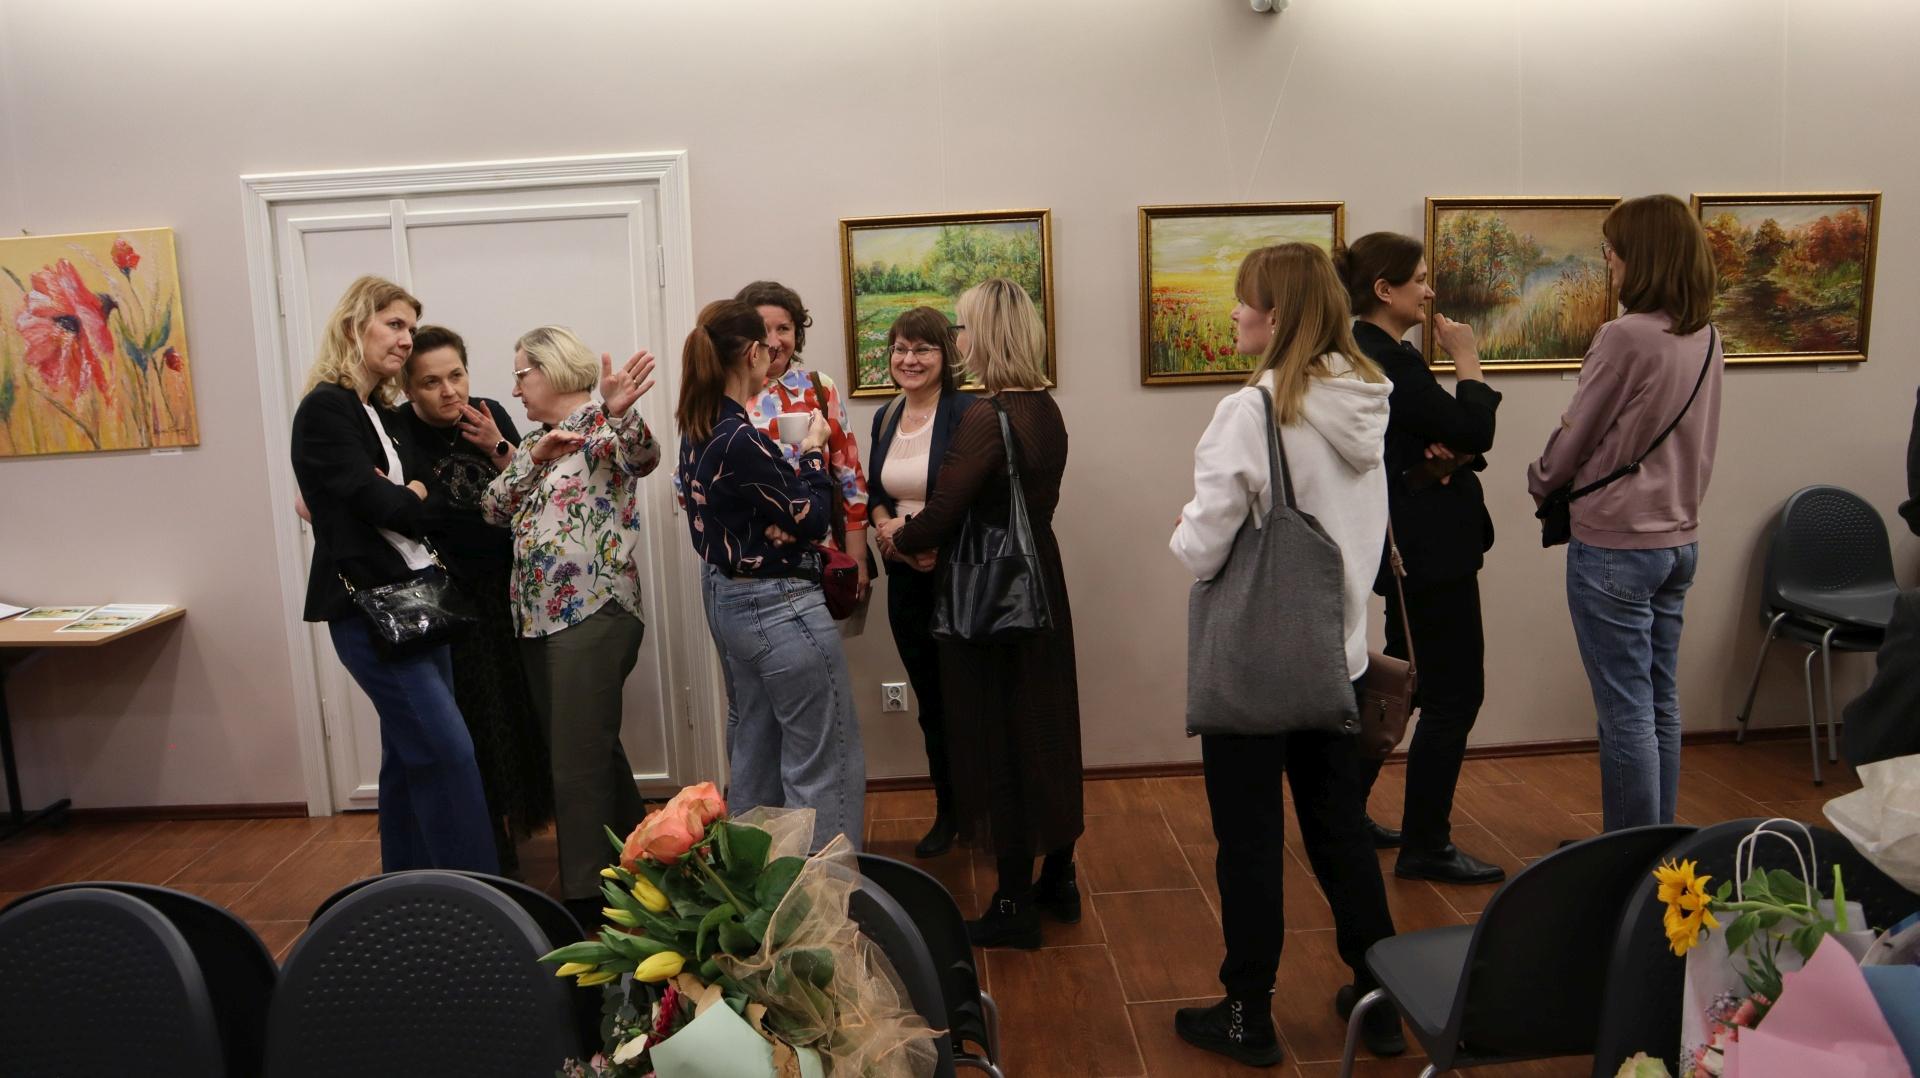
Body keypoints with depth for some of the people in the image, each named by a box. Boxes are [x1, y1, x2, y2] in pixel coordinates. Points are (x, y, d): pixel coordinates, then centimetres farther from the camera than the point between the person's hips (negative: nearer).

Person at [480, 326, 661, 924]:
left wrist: (619, 412, -48)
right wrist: (534, 457, -9)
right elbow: (493, 508, 6)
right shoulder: (536, 438, 18)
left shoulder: (602, 425, -6)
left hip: (593, 612, -9)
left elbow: (643, 458, -28)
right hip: (538, 617, 9)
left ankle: (587, 896, 2)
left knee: (579, 760, -8)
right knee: (590, 751, 16)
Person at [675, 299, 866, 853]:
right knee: (825, 763, 3)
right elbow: (810, 520, -16)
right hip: (778, 609, -10)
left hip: (727, 596, 10)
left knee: (753, 746, 22)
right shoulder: (743, 440, -26)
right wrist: (813, 451, -4)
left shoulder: (698, 430, 2)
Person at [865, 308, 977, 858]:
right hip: (905, 579, 6)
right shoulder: (885, 417, 10)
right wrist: (886, 527, -3)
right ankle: (947, 811, 31)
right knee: (930, 699, 16)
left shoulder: (966, 413, -11)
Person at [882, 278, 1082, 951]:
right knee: (1046, 727, 17)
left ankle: (1014, 903, 16)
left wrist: (898, 536, 0)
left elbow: (941, 516, -21)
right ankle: (1059, 880, 31)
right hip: (1042, 584, 8)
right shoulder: (1047, 410, 4)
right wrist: (925, 534, 7)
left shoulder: (986, 420, -20)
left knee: (999, 741, 3)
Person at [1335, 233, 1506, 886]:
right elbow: (1472, 431, -18)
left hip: (1410, 547, 11)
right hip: (1429, 549, -11)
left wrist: (1448, 451, -9)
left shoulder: (1374, 354, 12)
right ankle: (1425, 846, 9)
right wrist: (1467, 359, -5)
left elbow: (1449, 435, 13)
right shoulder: (1388, 360, -20)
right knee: (1454, 694, -1)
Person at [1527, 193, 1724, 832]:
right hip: (1678, 537, 8)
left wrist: (1541, 484, 8)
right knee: (1660, 706, 17)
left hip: (1615, 545, -8)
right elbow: (1699, 442, 14)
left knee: (1626, 714, 0)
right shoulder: (1705, 339, 7)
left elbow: (1576, 433, -9)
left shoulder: (1627, 335, -17)